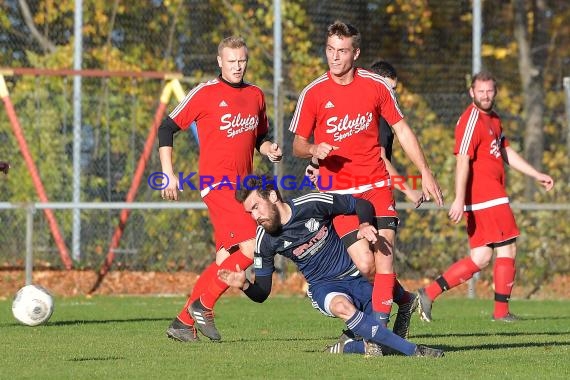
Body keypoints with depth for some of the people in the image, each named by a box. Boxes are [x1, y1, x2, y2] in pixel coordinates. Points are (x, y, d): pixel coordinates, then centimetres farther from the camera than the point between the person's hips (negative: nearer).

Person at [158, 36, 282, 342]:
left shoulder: (256, 96, 15)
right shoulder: (204, 93, -4)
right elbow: (167, 128, -1)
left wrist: (269, 149, 5)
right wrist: (168, 174, -6)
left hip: (242, 186, 7)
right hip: (217, 184, -7)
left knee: (226, 258, 6)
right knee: (252, 247, -19)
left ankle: (183, 322, 14)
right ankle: (203, 305, -8)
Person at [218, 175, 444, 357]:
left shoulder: (312, 204, -13)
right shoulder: (265, 241, -7)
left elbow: (362, 205, -1)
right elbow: (262, 293, -3)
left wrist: (364, 225, -23)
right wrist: (244, 285, -25)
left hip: (356, 278, 1)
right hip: (323, 287, -1)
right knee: (343, 306, -37)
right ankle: (412, 350, -35)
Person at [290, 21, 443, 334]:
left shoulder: (376, 86, 1)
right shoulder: (313, 94, -3)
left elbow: (401, 130, 11)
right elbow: (298, 145, 4)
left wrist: (425, 173, 7)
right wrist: (313, 150, -19)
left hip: (377, 185, 1)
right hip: (338, 191, -1)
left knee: (384, 257, -15)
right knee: (366, 264, -11)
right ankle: (405, 300, 17)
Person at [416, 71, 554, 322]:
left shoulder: (493, 119, 19)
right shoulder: (472, 120, -13)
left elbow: (506, 153, 30)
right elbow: (462, 160, -20)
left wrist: (536, 175, 29)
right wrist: (459, 199, -26)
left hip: (492, 196, 10)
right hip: (488, 198, -10)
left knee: (481, 259, 7)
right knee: (507, 249, -3)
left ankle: (428, 294, 1)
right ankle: (501, 311, 3)